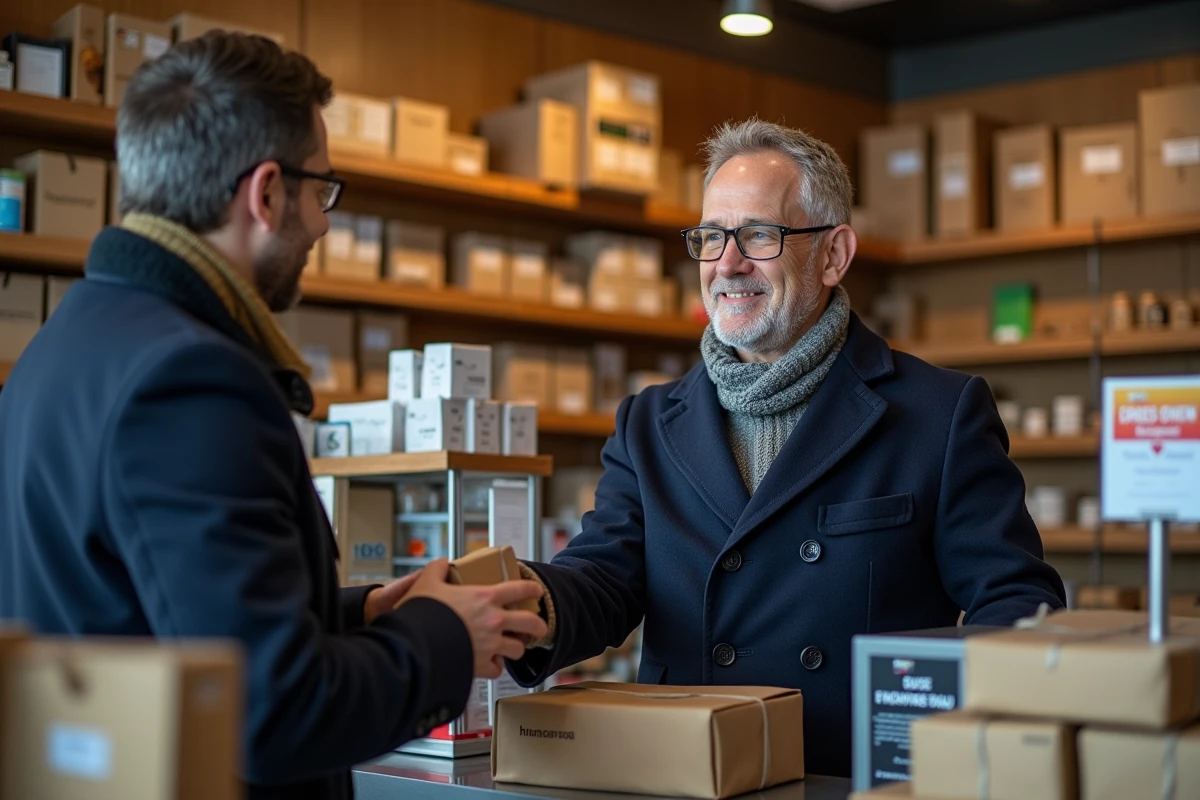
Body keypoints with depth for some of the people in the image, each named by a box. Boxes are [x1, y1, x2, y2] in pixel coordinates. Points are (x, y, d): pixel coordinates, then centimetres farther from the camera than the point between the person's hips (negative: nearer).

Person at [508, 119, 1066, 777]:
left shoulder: (942, 415, 5)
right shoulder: (648, 426, 15)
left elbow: (1013, 600, 2)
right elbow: (604, 574, 3)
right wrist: (537, 611, -20)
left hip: (869, 784, -2)